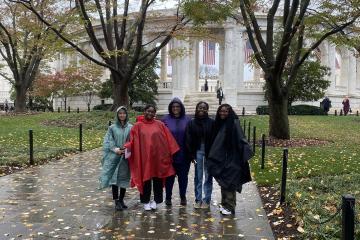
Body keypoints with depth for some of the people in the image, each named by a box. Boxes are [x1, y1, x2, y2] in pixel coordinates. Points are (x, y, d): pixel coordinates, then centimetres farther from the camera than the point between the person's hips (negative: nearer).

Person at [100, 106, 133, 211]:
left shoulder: (131, 128, 5)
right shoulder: (112, 128, 4)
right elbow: (108, 141, 0)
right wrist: (115, 149, -15)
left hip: (126, 157, 1)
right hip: (114, 156, -1)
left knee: (124, 178, 8)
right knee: (114, 178, -7)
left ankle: (121, 200, 21)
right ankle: (116, 201, -2)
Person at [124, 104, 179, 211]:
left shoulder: (160, 125, 4)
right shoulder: (138, 126, 3)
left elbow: (168, 140, 4)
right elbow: (133, 140, 2)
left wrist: (171, 154, 0)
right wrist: (128, 147, -17)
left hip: (158, 157, 1)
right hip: (144, 157, -1)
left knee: (157, 179, 8)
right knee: (146, 179, 7)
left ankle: (156, 200, 24)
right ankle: (146, 201, 21)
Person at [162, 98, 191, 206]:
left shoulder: (187, 120, 2)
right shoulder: (165, 119, 0)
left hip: (184, 155, 1)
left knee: (183, 176, 9)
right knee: (170, 177, 8)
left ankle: (183, 197, 23)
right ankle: (168, 197, 21)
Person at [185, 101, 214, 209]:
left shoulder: (212, 122, -3)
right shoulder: (191, 123, 2)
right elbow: (188, 140, 1)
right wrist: (191, 155, -5)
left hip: (209, 153, -1)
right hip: (197, 152, 1)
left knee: (208, 177, 7)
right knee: (198, 177, 8)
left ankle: (207, 200, 17)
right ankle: (198, 200, 17)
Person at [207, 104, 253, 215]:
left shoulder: (234, 123, -11)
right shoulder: (218, 124, 9)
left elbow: (241, 139, -16)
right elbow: (215, 141, 12)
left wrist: (247, 151, -25)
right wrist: (212, 157, 10)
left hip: (231, 159, -7)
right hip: (220, 159, 7)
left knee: (229, 183, -2)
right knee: (223, 182, 14)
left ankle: (230, 207, 6)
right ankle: (224, 204, 24)